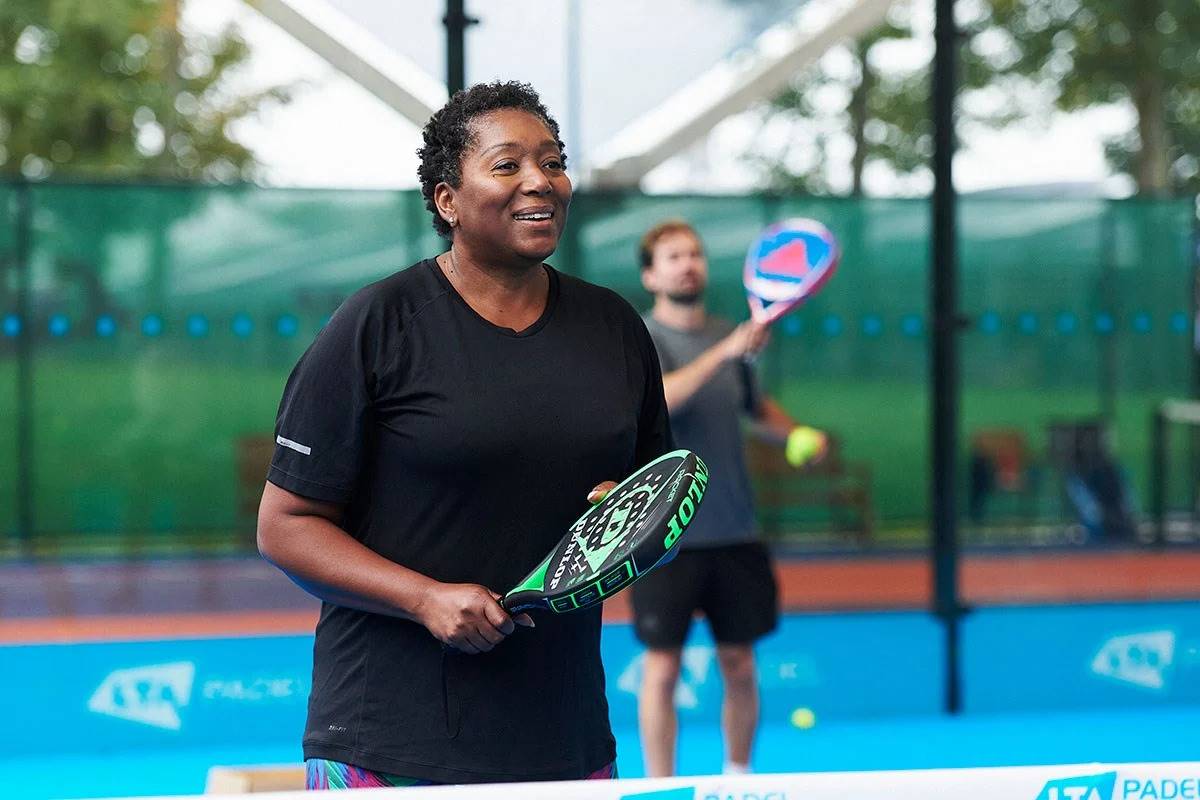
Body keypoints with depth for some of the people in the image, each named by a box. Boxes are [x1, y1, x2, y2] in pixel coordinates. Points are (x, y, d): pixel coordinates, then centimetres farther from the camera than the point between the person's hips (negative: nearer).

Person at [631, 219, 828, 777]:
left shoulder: (728, 337, 9)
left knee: (739, 665, 10)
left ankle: (739, 778, 24)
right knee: (662, 668, 0)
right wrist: (723, 353, -37)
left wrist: (796, 435, 7)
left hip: (735, 535, 5)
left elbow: (755, 407, 26)